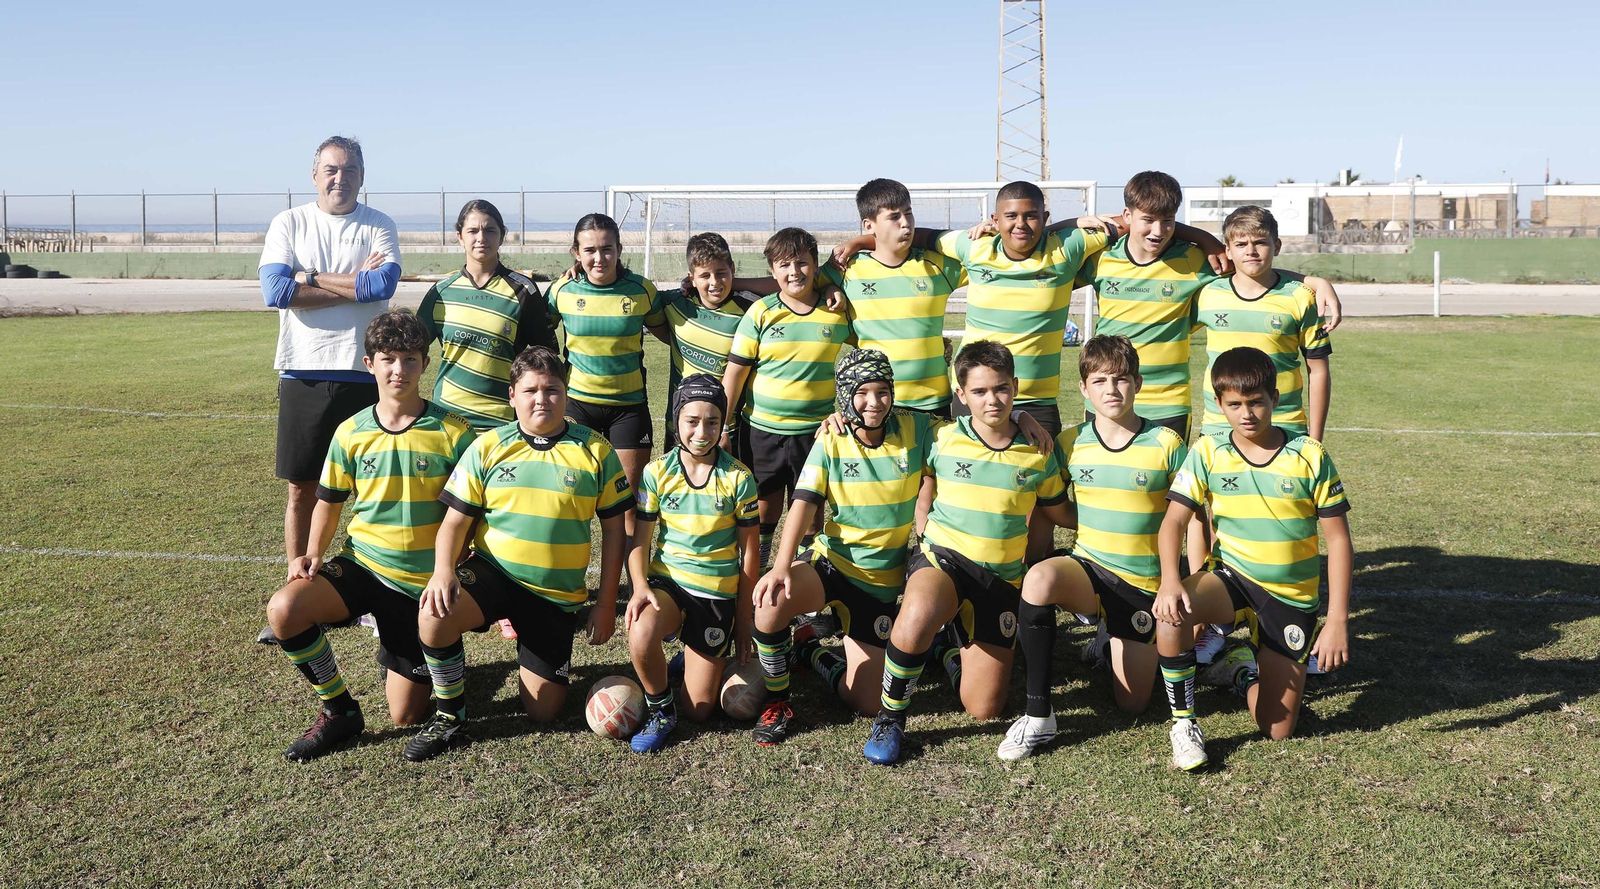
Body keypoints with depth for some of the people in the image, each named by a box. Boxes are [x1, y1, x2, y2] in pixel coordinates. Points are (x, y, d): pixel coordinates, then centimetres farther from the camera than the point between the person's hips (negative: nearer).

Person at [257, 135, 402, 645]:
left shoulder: (378, 227, 4)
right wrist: (354, 284, -9)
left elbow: (383, 284, -15)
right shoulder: (289, 224, 6)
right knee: (302, 488, 7)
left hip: (364, 372, -1)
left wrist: (309, 279, -9)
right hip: (303, 373, 1)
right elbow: (274, 291, -10)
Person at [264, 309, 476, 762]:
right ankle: (338, 710, -5)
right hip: (360, 566, 2)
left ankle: (396, 652, 36)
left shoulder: (452, 431, -8)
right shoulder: (351, 432, 0)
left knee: (406, 716, -1)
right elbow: (329, 503, 12)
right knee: (283, 609, -30)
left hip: (423, 583, -2)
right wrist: (313, 554, -6)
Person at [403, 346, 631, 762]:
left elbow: (613, 529, 2)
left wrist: (606, 604, 1)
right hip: (492, 571, 0)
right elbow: (455, 520, -1)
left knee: (543, 710, -1)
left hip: (558, 592, 0)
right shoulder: (488, 446, -1)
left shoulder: (595, 450, -3)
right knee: (435, 616, -33)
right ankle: (449, 716, -7)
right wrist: (443, 570, -22)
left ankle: (543, 658, 36)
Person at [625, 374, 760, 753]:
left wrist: (744, 618, 1)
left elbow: (748, 552, 0)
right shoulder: (656, 472, -4)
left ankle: (701, 659, 35)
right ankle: (660, 710, -6)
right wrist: (640, 587, -20)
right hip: (666, 582, 0)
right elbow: (640, 540, -1)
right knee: (640, 637, -36)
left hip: (717, 593, 0)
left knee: (699, 710, -1)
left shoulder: (738, 477, -6)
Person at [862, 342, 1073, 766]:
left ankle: (965, 642, 33)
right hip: (942, 558, -2)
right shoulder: (943, 441, -2)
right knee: (915, 622, -41)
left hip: (1001, 577, 2)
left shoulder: (1039, 454, 3)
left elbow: (1061, 514, 19)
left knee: (984, 709, 0)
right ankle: (890, 718, -14)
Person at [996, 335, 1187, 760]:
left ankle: (1111, 640, 37)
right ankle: (1038, 716, -25)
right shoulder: (1069, 443, -2)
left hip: (1144, 583, 0)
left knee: (1132, 704, 2)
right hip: (1088, 566, 0)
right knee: (1039, 578, -36)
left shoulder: (1166, 445, -6)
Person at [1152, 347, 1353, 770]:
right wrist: (1170, 581, -30)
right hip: (1232, 576, 0)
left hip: (1293, 595, 0)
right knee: (1172, 613, -36)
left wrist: (1337, 621, -13)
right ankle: (1183, 722, -13)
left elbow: (1338, 540, -7)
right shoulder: (1207, 453, -7)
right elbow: (1173, 523, -11)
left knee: (1277, 730, 1)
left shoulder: (1309, 456, -10)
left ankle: (1242, 668, 35)